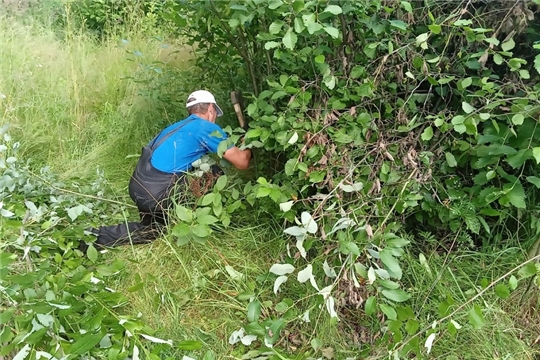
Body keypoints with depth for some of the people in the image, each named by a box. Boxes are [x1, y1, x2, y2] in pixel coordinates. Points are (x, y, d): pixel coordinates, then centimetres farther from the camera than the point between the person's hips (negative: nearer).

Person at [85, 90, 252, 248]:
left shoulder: (179, 126, 21)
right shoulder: (207, 128, -3)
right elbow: (242, 162, -2)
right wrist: (248, 148, 22)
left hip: (138, 188, 9)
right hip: (155, 194, -9)